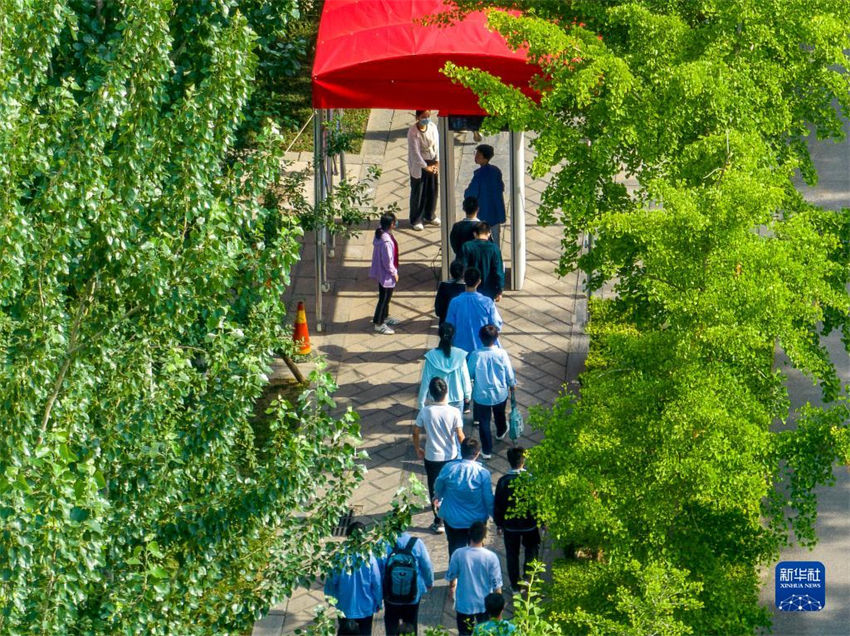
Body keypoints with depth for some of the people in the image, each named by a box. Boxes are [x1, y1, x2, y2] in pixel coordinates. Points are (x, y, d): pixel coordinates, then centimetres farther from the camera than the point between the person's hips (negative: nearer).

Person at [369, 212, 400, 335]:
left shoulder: (380, 234, -2)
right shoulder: (386, 240, -33)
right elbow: (387, 260, -27)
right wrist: (394, 273, -13)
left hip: (381, 272, 10)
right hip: (386, 274, -10)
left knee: (386, 297, 26)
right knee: (384, 298, 5)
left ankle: (384, 317, 43)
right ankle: (378, 324, 16)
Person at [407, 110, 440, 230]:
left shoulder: (432, 126, -6)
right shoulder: (413, 131, -22)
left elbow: (436, 144, -1)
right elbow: (415, 152, -22)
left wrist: (437, 162, -9)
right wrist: (425, 166, -22)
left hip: (432, 162, 5)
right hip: (418, 165, -5)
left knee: (432, 190, 17)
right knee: (418, 192, 4)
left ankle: (430, 216, 36)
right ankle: (416, 220, 16)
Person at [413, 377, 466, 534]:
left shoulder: (425, 411, -15)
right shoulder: (454, 412, -18)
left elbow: (415, 432, -6)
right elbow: (460, 436, -14)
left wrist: (418, 450, 12)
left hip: (431, 457, -1)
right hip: (450, 456, 1)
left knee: (434, 489, 12)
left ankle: (438, 522, 13)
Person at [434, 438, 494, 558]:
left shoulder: (448, 468, -16)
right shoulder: (483, 473, -20)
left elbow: (438, 488, 3)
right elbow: (489, 500, -13)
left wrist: (437, 499, 27)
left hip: (452, 520, 1)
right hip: (476, 520, -1)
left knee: (455, 551, 15)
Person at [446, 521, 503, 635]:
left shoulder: (458, 554, -16)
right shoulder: (491, 557, -19)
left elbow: (451, 576, 0)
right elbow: (496, 583, -11)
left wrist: (452, 588, 24)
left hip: (464, 604, 0)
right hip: (484, 604, 0)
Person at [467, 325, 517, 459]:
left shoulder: (475, 355, -24)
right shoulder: (502, 354, -23)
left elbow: (469, 374, -10)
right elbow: (509, 373, -10)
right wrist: (512, 385, 11)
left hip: (481, 395, -2)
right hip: (500, 393, 2)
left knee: (484, 422, 16)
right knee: (500, 415, 31)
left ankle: (486, 451, 24)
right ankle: (501, 432, 60)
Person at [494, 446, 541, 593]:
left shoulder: (503, 481, -13)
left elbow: (497, 505, -4)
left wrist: (499, 523, 10)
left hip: (510, 525, 1)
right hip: (529, 524, 0)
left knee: (512, 555, 15)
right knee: (532, 552, 22)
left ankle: (515, 586, 20)